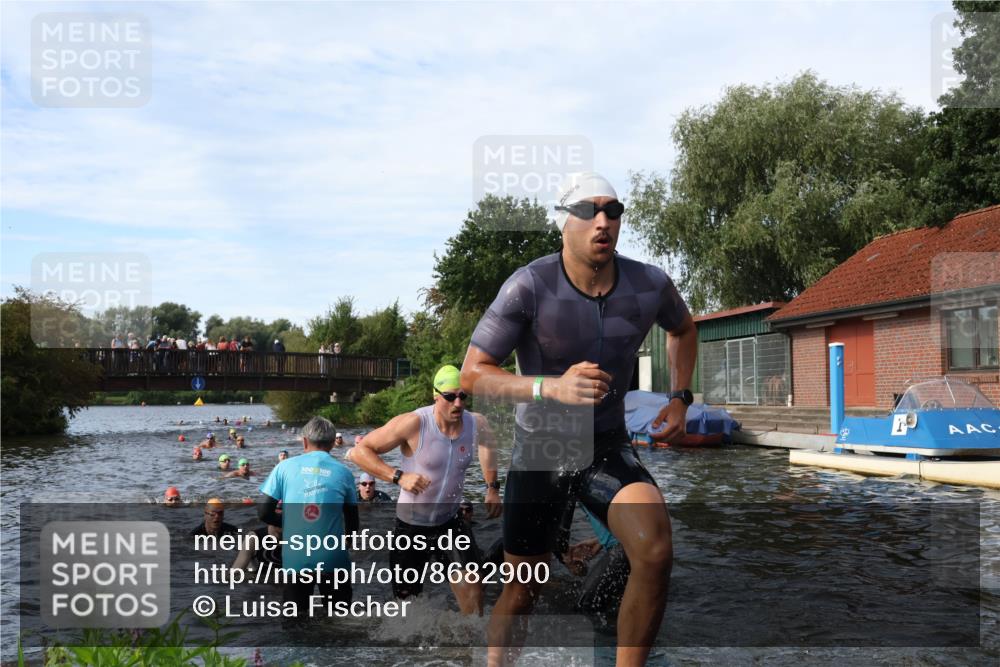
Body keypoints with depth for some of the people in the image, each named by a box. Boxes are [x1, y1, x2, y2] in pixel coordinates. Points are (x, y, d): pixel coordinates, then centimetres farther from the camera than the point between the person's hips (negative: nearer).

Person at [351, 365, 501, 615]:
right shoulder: (413, 423, -26)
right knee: (406, 595, 12)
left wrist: (493, 487, 6)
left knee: (472, 583, -10)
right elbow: (359, 451, -21)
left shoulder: (476, 424, -12)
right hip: (410, 524, -2)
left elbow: (488, 446, 15)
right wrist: (399, 476, -31)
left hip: (450, 522, 3)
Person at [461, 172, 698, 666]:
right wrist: (551, 387, -34)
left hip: (608, 448, 2)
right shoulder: (530, 287, -21)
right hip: (538, 453, -2)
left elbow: (683, 329, 16)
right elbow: (472, 375, -20)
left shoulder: (650, 285, -9)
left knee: (655, 551, -25)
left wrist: (680, 398, 6)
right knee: (521, 593, 10)